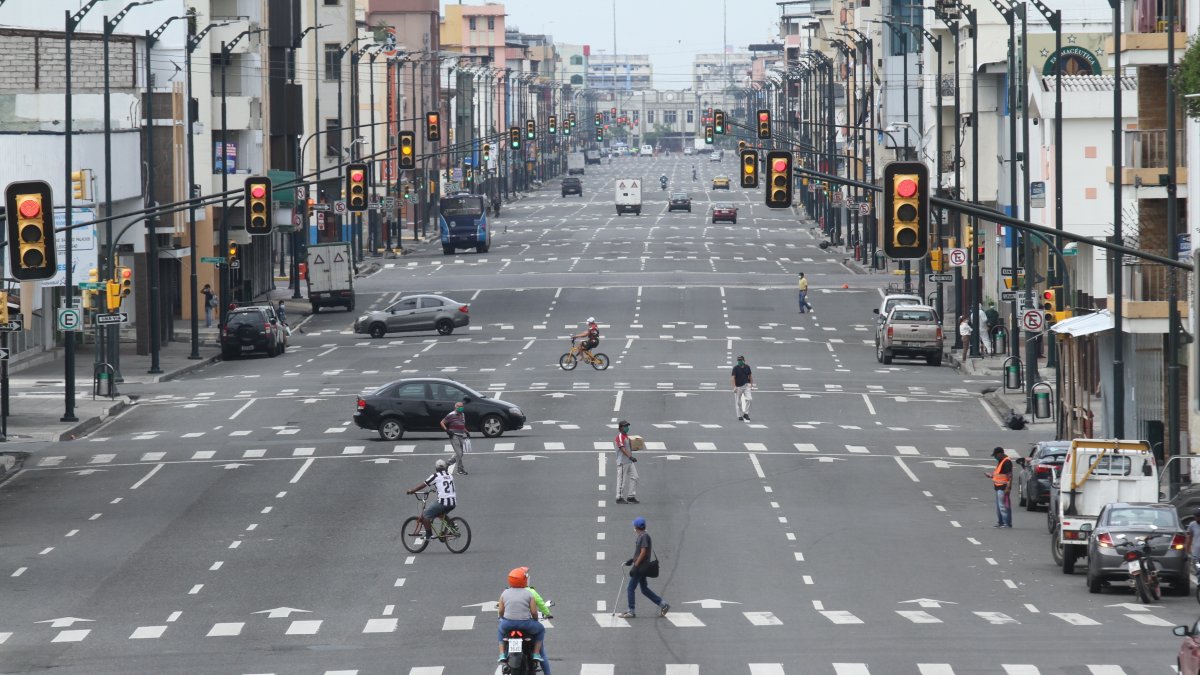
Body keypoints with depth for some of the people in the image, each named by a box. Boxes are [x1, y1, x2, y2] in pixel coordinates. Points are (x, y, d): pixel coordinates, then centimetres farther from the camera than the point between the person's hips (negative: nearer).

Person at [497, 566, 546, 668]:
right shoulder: (529, 594, -5)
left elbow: (500, 611, 4)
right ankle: (536, 653, 18)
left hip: (508, 624, 2)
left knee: (500, 631, 37)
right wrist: (535, 620, 15)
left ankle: (502, 654, 23)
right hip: (525, 624, -2)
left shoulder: (505, 593, 2)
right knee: (540, 630, 27)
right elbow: (534, 612, -6)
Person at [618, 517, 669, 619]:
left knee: (630, 588, -4)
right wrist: (632, 560, 18)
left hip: (640, 568, -10)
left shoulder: (644, 537, -16)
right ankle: (663, 604, 15)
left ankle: (631, 612, 1)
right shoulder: (642, 536, 13)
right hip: (641, 568, 10)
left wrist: (635, 566, -20)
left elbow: (643, 553, -21)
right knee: (644, 589, 14)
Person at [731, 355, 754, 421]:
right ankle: (740, 415, 13)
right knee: (738, 402, 3)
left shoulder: (747, 367, 4)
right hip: (738, 386, -2)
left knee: (748, 399, -14)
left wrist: (751, 384, 8)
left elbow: (750, 376, 14)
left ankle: (746, 413, -3)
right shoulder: (735, 368, -6)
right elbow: (733, 378, -9)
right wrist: (734, 387, -18)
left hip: (746, 385, 2)